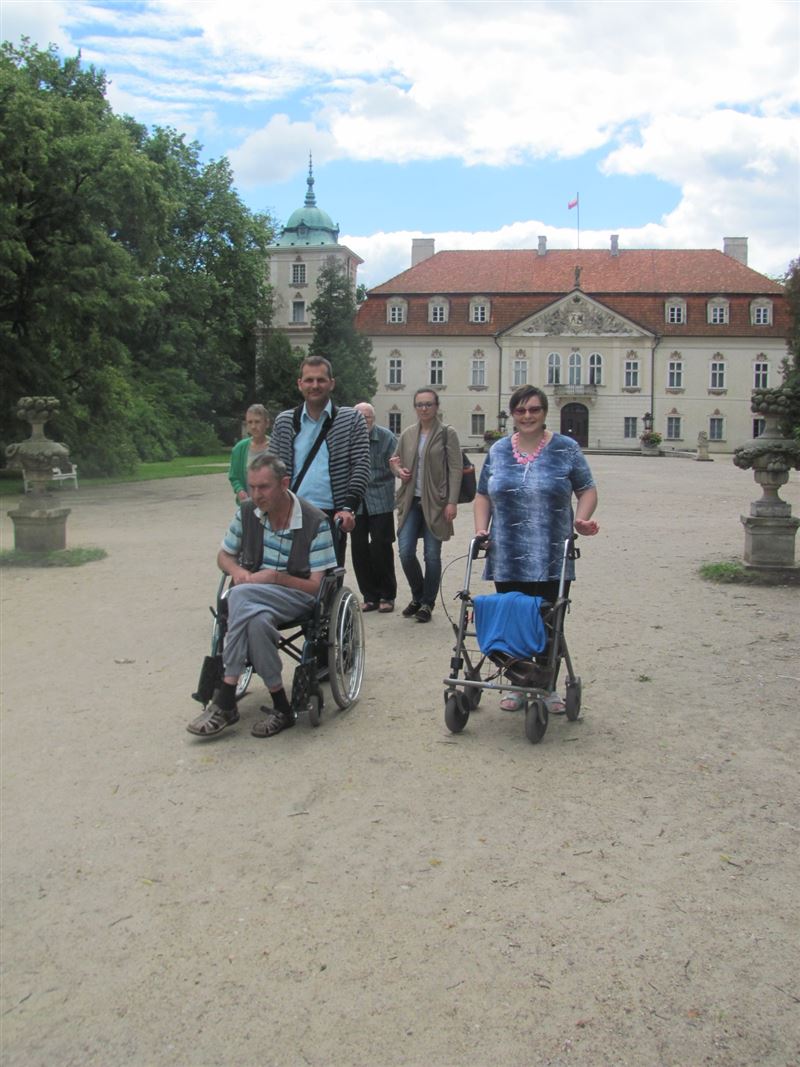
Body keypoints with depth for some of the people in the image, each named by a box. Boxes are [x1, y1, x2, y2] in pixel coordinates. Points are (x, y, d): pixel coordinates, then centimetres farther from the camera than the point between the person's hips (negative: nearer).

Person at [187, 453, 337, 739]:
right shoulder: (247, 512, 4)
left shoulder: (315, 522, -9)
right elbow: (224, 555, 17)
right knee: (258, 620, -36)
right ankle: (280, 708, -27)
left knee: (241, 596, -35)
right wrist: (237, 570, -7)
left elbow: (316, 586, -8)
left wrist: (274, 577, -21)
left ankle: (224, 701, -26)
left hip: (298, 596, -4)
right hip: (255, 597, 4)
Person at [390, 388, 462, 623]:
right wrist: (398, 469, -1)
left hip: (435, 502, -3)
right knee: (406, 552, -3)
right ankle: (418, 596, 20)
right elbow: (395, 460, 23)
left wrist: (452, 502, -12)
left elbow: (455, 469, -5)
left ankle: (427, 603, 16)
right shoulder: (407, 434, 11)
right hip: (411, 502, 3)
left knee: (432, 555, 1)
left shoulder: (447, 434, -1)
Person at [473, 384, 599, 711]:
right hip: (507, 559, 2)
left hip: (551, 560, -2)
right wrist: (481, 529, 2)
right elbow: (483, 495, 16)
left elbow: (587, 489, 6)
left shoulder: (566, 449, 2)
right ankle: (516, 684, 20)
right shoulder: (498, 451, 11)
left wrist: (582, 518, -12)